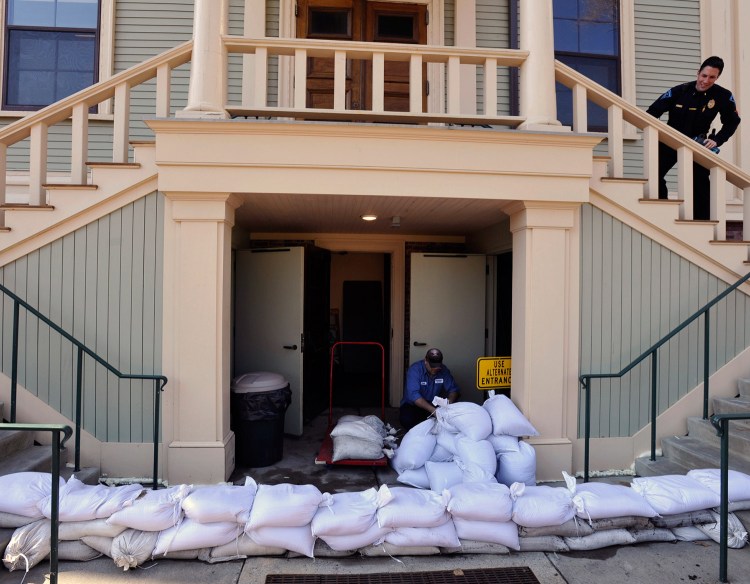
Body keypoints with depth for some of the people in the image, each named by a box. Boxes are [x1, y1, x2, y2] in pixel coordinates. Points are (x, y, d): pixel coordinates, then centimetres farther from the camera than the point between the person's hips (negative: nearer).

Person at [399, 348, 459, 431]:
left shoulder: (444, 370, -7)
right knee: (406, 418, -35)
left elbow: (453, 389, -6)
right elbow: (413, 395, -32)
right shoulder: (414, 369, -22)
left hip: (434, 404, 4)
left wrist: (449, 402, -30)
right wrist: (433, 410, -44)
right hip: (412, 405, -4)